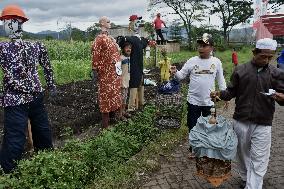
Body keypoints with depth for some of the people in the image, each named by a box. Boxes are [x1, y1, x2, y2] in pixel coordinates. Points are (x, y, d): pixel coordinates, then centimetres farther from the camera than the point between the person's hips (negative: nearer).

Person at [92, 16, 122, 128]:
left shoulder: (110, 38, 14)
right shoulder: (99, 39, -11)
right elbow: (95, 55, -16)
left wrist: (119, 68, 17)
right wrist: (95, 71, -19)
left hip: (115, 71, 8)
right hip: (106, 72, -8)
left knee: (114, 92, 15)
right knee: (106, 93, -2)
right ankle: (105, 121, 7)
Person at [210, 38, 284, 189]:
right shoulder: (241, 70, 1)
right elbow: (232, 92, 5)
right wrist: (220, 94, -15)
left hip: (262, 125, -1)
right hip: (241, 121, 1)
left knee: (258, 161, 0)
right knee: (242, 154, 18)